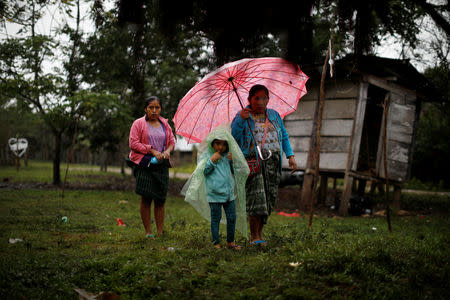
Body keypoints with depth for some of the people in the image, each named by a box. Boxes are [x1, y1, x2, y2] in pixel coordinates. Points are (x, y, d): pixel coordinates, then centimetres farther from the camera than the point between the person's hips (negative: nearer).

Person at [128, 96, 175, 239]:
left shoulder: (165, 124, 14)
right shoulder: (138, 124, 0)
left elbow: (172, 141, 16)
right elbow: (133, 144, -7)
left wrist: (167, 151, -6)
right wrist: (152, 151, -14)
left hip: (161, 165, 4)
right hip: (144, 165, -4)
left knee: (160, 199, 2)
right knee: (146, 199, -3)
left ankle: (160, 231, 9)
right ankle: (148, 232, 4)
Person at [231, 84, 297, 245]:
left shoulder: (274, 115, 16)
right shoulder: (242, 116, 3)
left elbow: (284, 137, 21)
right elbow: (233, 136, -9)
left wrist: (290, 156, 11)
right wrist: (241, 120, -22)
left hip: (273, 162, 4)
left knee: (270, 197, 0)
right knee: (256, 195, -13)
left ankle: (260, 232, 12)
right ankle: (254, 236, -6)